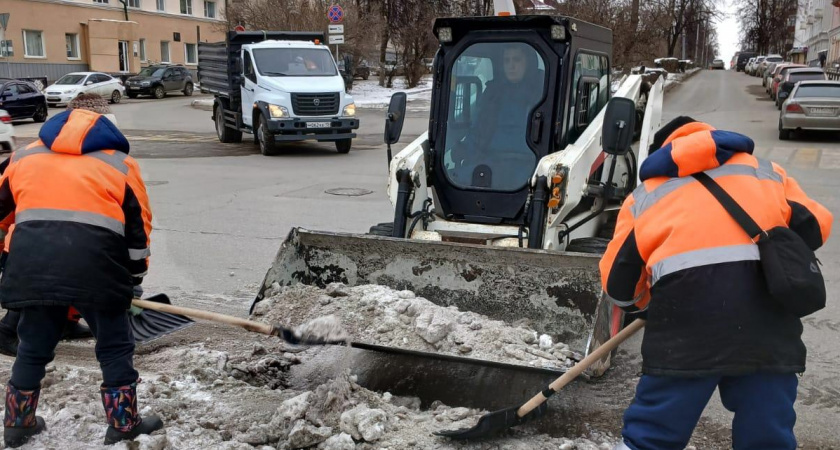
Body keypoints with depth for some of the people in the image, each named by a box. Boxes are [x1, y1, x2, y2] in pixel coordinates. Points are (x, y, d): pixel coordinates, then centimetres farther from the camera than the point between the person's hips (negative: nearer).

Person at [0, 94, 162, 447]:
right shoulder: (120, 163, 19)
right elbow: (138, 226, 15)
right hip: (93, 257, -3)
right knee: (114, 346, 13)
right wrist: (134, 277, 23)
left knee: (33, 346, 20)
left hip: (31, 256, 3)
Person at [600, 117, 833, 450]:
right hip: (764, 296, 2)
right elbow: (814, 225, 20)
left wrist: (643, 306, 40)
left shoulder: (645, 193, 25)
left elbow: (617, 281, 20)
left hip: (687, 292, -1)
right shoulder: (765, 171, 30)